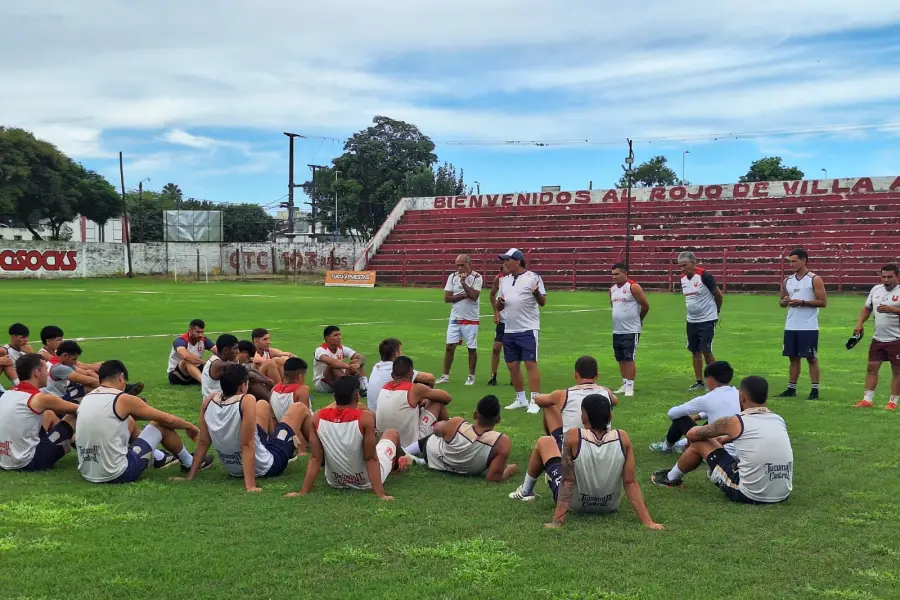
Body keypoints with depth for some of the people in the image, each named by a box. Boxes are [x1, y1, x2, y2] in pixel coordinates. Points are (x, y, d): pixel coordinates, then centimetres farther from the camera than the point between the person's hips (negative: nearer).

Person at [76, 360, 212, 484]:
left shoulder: (86, 399, 8)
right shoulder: (123, 399, -10)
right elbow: (168, 419, 0)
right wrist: (190, 426, 19)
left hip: (87, 473, 7)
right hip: (117, 474, -7)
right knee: (161, 425, 9)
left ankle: (158, 458, 46)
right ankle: (190, 463, 31)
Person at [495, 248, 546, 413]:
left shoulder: (533, 277, -4)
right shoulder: (504, 280, 14)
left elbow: (543, 302, -7)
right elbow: (498, 307, 18)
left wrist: (537, 293, -28)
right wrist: (500, 302, -5)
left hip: (528, 329, -7)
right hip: (509, 331, 7)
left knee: (531, 364, -9)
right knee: (512, 366, 10)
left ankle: (535, 401, -6)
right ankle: (520, 399, 23)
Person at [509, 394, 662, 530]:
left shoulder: (573, 437, -27)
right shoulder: (622, 439, -20)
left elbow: (568, 481, -27)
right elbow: (631, 483, -19)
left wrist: (557, 520, -24)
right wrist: (647, 521, -14)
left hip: (575, 504, -3)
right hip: (610, 506, 3)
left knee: (543, 442, 16)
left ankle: (526, 491, 41)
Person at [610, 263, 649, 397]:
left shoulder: (633, 287, -11)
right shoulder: (612, 289, 10)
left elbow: (645, 306, -7)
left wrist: (638, 319, 7)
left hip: (631, 331, -7)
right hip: (617, 331, 7)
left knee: (629, 359, -6)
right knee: (621, 359, 11)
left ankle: (630, 386, -2)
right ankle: (625, 384, 21)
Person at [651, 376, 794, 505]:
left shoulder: (735, 422, -9)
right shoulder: (779, 420, 6)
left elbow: (692, 434, 7)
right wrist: (726, 438, 42)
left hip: (748, 494, -6)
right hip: (783, 495, 6)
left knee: (700, 443, 11)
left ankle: (671, 479, 36)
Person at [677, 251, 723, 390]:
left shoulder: (704, 275, -17)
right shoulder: (683, 278, 4)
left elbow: (718, 295, -6)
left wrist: (716, 310, 7)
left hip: (707, 320, -7)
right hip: (691, 320, 7)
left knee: (706, 351, -6)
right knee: (695, 351, 9)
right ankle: (699, 382, 17)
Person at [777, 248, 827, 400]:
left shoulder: (815, 279, -6)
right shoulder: (787, 281, 11)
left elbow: (823, 302, -10)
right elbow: (781, 301, 18)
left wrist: (802, 302, -18)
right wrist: (785, 302, -6)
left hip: (809, 327, -6)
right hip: (791, 326, 6)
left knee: (811, 358, 0)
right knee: (793, 357, 10)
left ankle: (815, 390, 5)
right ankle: (791, 389, 17)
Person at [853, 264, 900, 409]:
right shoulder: (876, 289, 9)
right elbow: (867, 308, 19)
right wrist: (859, 323, 8)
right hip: (878, 338, 6)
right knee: (871, 367, 5)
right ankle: (867, 400, 11)